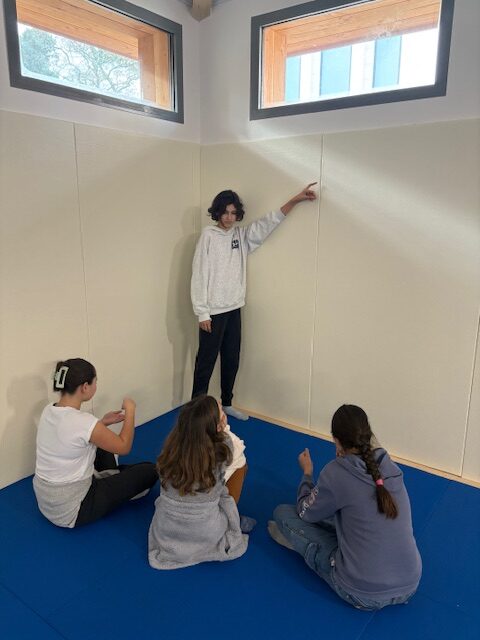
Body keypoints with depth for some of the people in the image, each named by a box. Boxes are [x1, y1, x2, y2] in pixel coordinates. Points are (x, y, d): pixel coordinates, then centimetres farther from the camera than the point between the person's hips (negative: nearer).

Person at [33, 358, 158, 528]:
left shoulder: (49, 411, -5)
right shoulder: (83, 420, -28)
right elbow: (124, 447, -13)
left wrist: (103, 423, 8)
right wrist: (130, 410, -2)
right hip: (69, 512, -8)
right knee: (150, 470, -1)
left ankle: (110, 479, 32)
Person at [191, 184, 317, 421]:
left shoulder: (242, 235, 8)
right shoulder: (208, 235, -9)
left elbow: (269, 222, 7)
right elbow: (199, 275, -12)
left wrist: (296, 199, -2)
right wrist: (202, 313, -16)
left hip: (234, 309, 6)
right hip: (213, 311, -6)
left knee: (231, 360, 15)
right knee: (206, 362, 2)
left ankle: (226, 404, 31)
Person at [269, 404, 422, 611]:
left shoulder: (336, 473, -17)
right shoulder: (391, 468, -2)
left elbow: (306, 512, 2)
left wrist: (307, 473, 17)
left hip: (363, 594, -5)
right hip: (410, 587, 6)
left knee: (282, 513, 5)